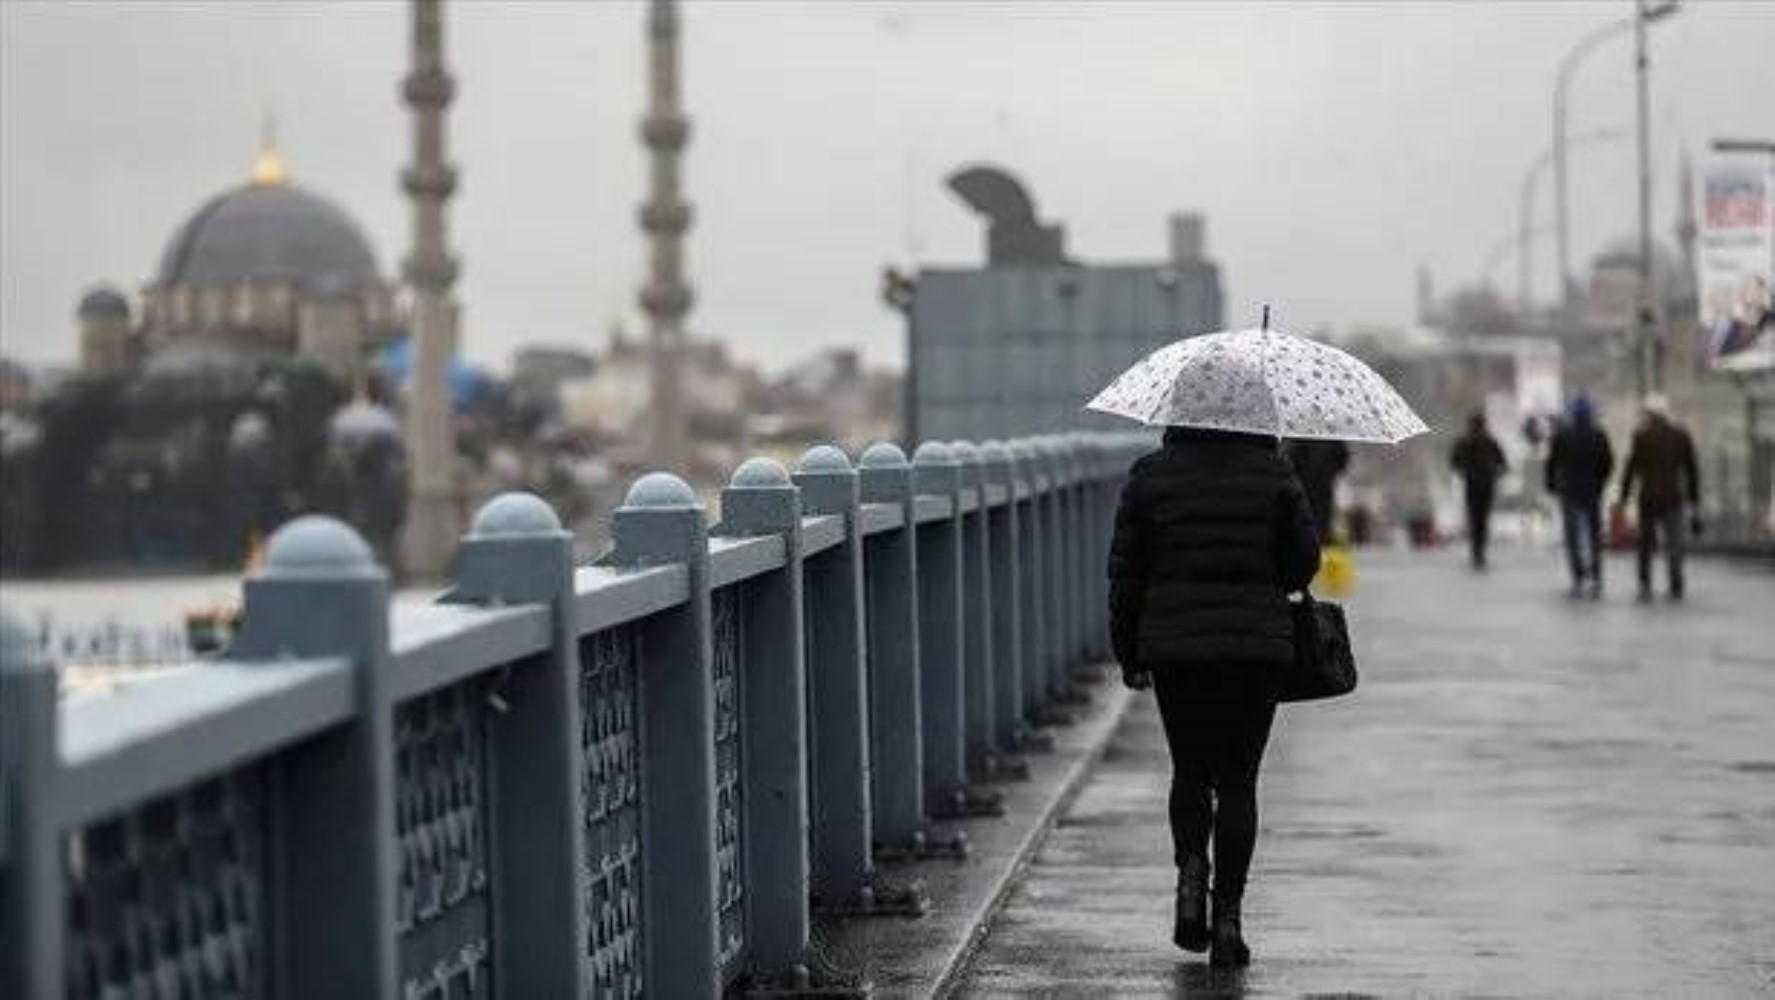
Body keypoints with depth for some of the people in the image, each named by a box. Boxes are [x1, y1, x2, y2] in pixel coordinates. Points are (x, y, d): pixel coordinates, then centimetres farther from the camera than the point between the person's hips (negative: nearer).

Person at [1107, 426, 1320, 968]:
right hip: (1257, 647, 0)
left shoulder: (1151, 475, -1)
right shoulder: (1273, 473, -2)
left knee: (1190, 772, 18)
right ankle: (1227, 916, -2)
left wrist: (1129, 653, 10)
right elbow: (1304, 560, 1)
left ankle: (1191, 870, -7)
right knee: (1237, 780, 6)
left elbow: (1125, 571, 1)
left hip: (1175, 646, 0)